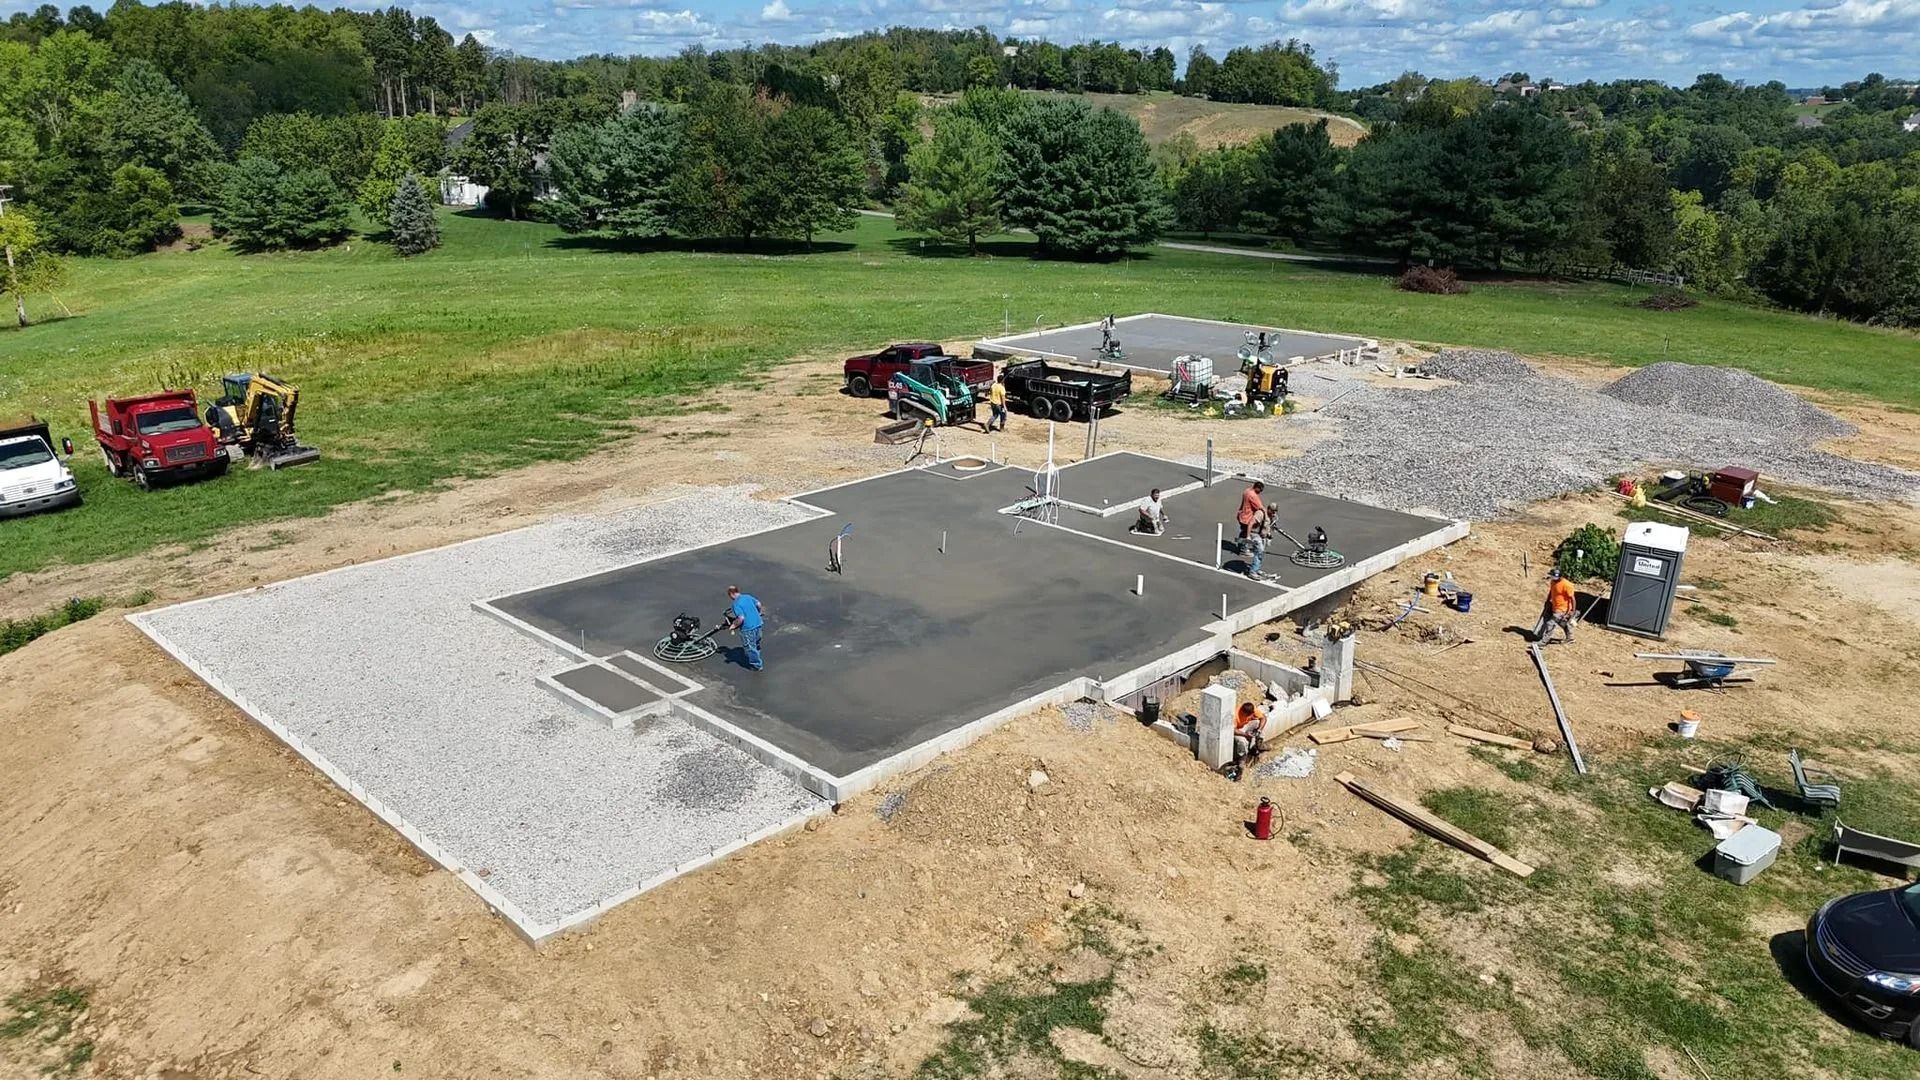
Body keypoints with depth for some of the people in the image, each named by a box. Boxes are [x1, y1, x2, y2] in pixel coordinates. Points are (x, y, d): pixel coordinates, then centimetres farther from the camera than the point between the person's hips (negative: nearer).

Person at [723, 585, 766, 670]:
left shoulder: (735, 604, -17)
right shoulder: (747, 596, 4)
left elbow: (741, 618, -25)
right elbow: (758, 604, 13)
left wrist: (734, 625, -10)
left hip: (748, 628, -8)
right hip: (758, 623, 8)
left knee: (749, 647, 11)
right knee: (756, 644, 25)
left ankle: (756, 665, 22)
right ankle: (758, 661, 42)